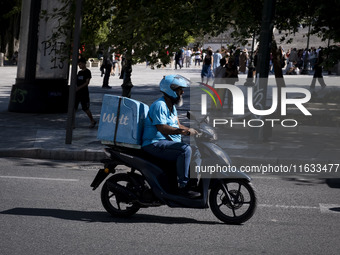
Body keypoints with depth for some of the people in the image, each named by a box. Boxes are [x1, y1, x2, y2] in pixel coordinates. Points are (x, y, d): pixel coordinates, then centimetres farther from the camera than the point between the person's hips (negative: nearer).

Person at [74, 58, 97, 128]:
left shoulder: (87, 72, -6)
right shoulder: (79, 72, 15)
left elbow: (87, 82, -15)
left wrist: (79, 88, -24)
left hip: (84, 93, -7)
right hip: (77, 93, 7)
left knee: (85, 108, 2)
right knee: (73, 107, -4)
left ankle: (93, 122, 22)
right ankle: (72, 124, -4)